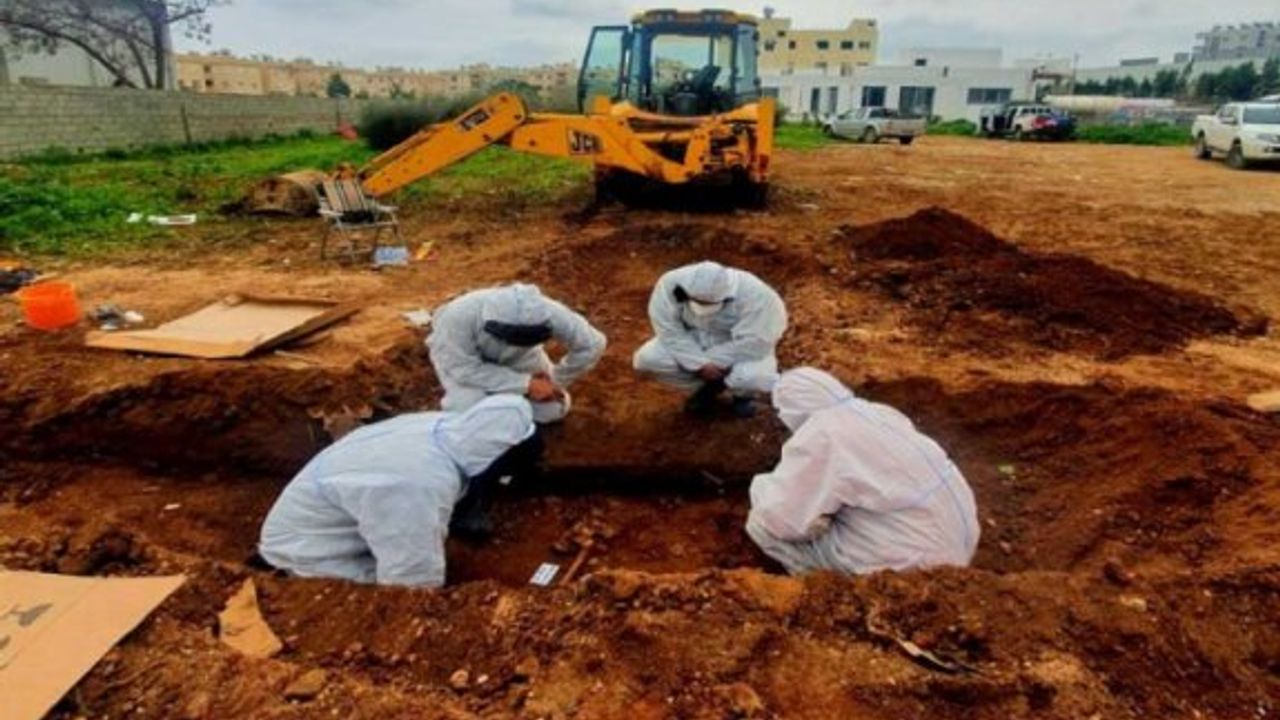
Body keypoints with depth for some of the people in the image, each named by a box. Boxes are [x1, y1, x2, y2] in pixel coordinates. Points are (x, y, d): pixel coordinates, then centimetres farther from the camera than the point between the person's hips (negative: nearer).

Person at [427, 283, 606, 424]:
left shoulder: (547, 313, -37)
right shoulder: (458, 317, -43)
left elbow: (592, 344, -25)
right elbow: (465, 370, -33)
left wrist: (555, 382, -18)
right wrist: (526, 385, -36)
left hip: (516, 358, 2)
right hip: (461, 356, -2)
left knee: (553, 410, -4)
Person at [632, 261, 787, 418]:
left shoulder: (756, 296, -31)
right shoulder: (671, 284, -25)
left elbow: (750, 345, -28)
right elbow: (670, 332, -20)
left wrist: (712, 363, -24)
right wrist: (700, 364, -28)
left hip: (742, 351, -3)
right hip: (693, 344, 3)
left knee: (757, 378, -36)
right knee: (646, 359, -19)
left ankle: (742, 393, 6)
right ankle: (710, 387, 4)